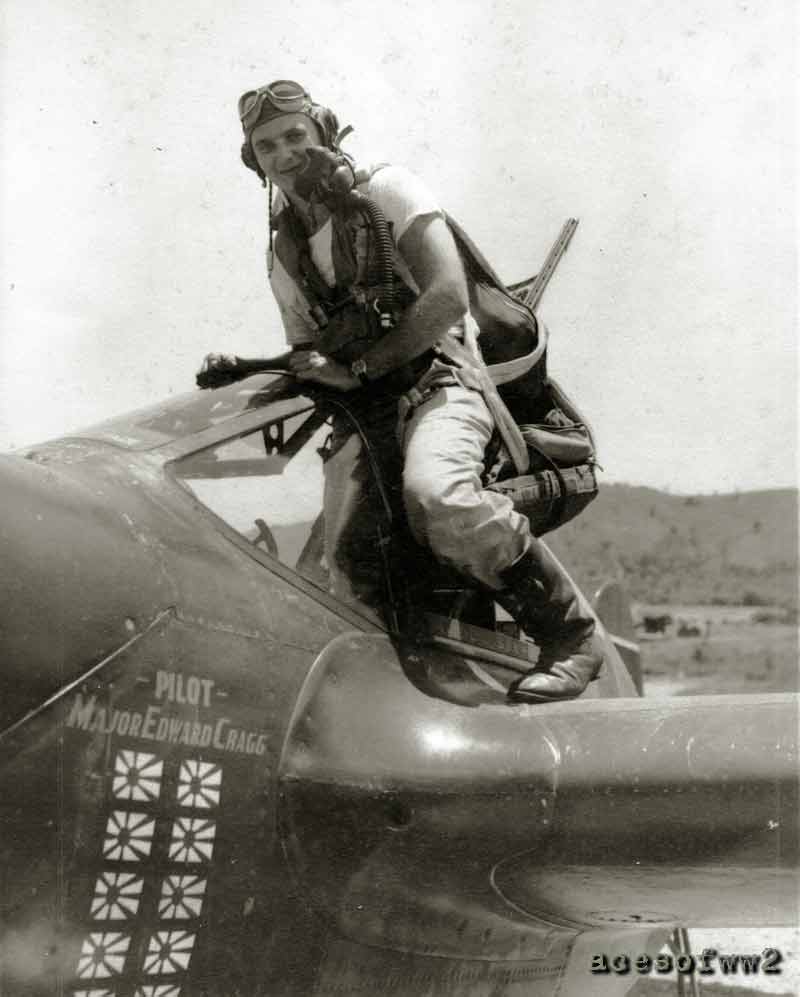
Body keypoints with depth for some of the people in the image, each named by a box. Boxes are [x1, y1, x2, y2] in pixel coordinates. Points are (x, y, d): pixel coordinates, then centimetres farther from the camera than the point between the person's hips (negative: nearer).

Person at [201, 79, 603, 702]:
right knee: (352, 586, -13)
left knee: (435, 497, -37)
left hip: (436, 378, -6)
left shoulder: (386, 190, 3)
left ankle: (570, 631, -23)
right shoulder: (285, 255, 21)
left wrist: (357, 368, -11)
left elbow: (447, 298, -11)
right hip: (358, 416, 6)